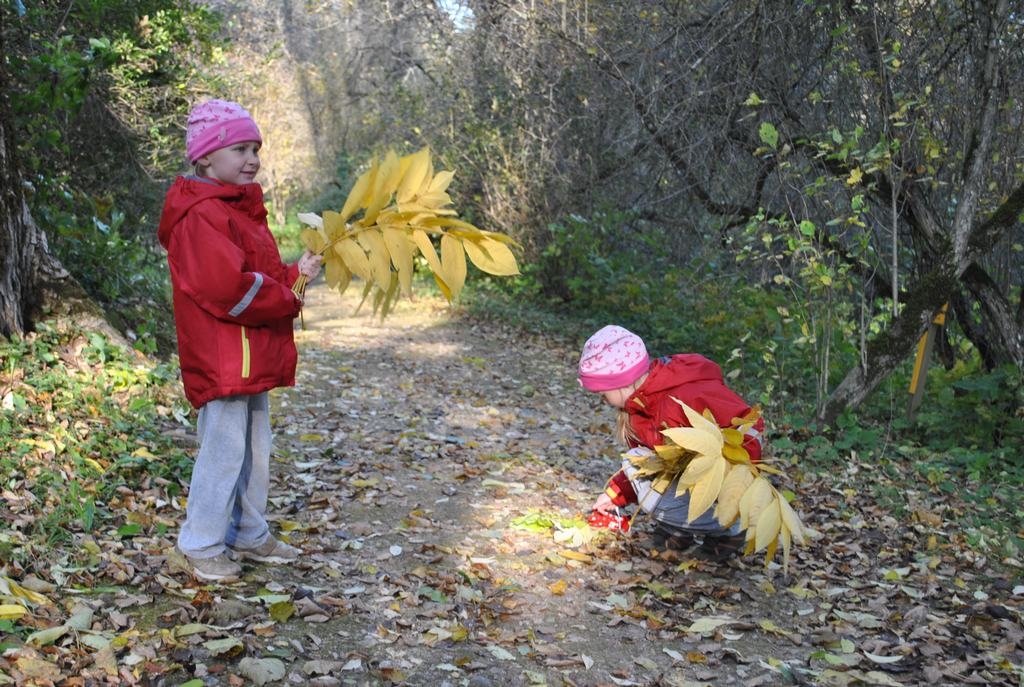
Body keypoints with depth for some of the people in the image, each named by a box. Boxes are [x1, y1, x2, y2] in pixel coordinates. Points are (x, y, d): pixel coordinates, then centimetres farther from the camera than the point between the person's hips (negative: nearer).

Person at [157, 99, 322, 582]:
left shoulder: (240, 208, 17)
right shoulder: (201, 215, -18)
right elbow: (228, 286, -28)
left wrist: (295, 273, 7)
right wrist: (287, 300, -16)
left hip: (252, 358, 11)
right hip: (222, 358, -11)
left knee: (255, 450, 18)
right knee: (224, 450, -2)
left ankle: (250, 536, 31)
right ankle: (202, 546, 12)